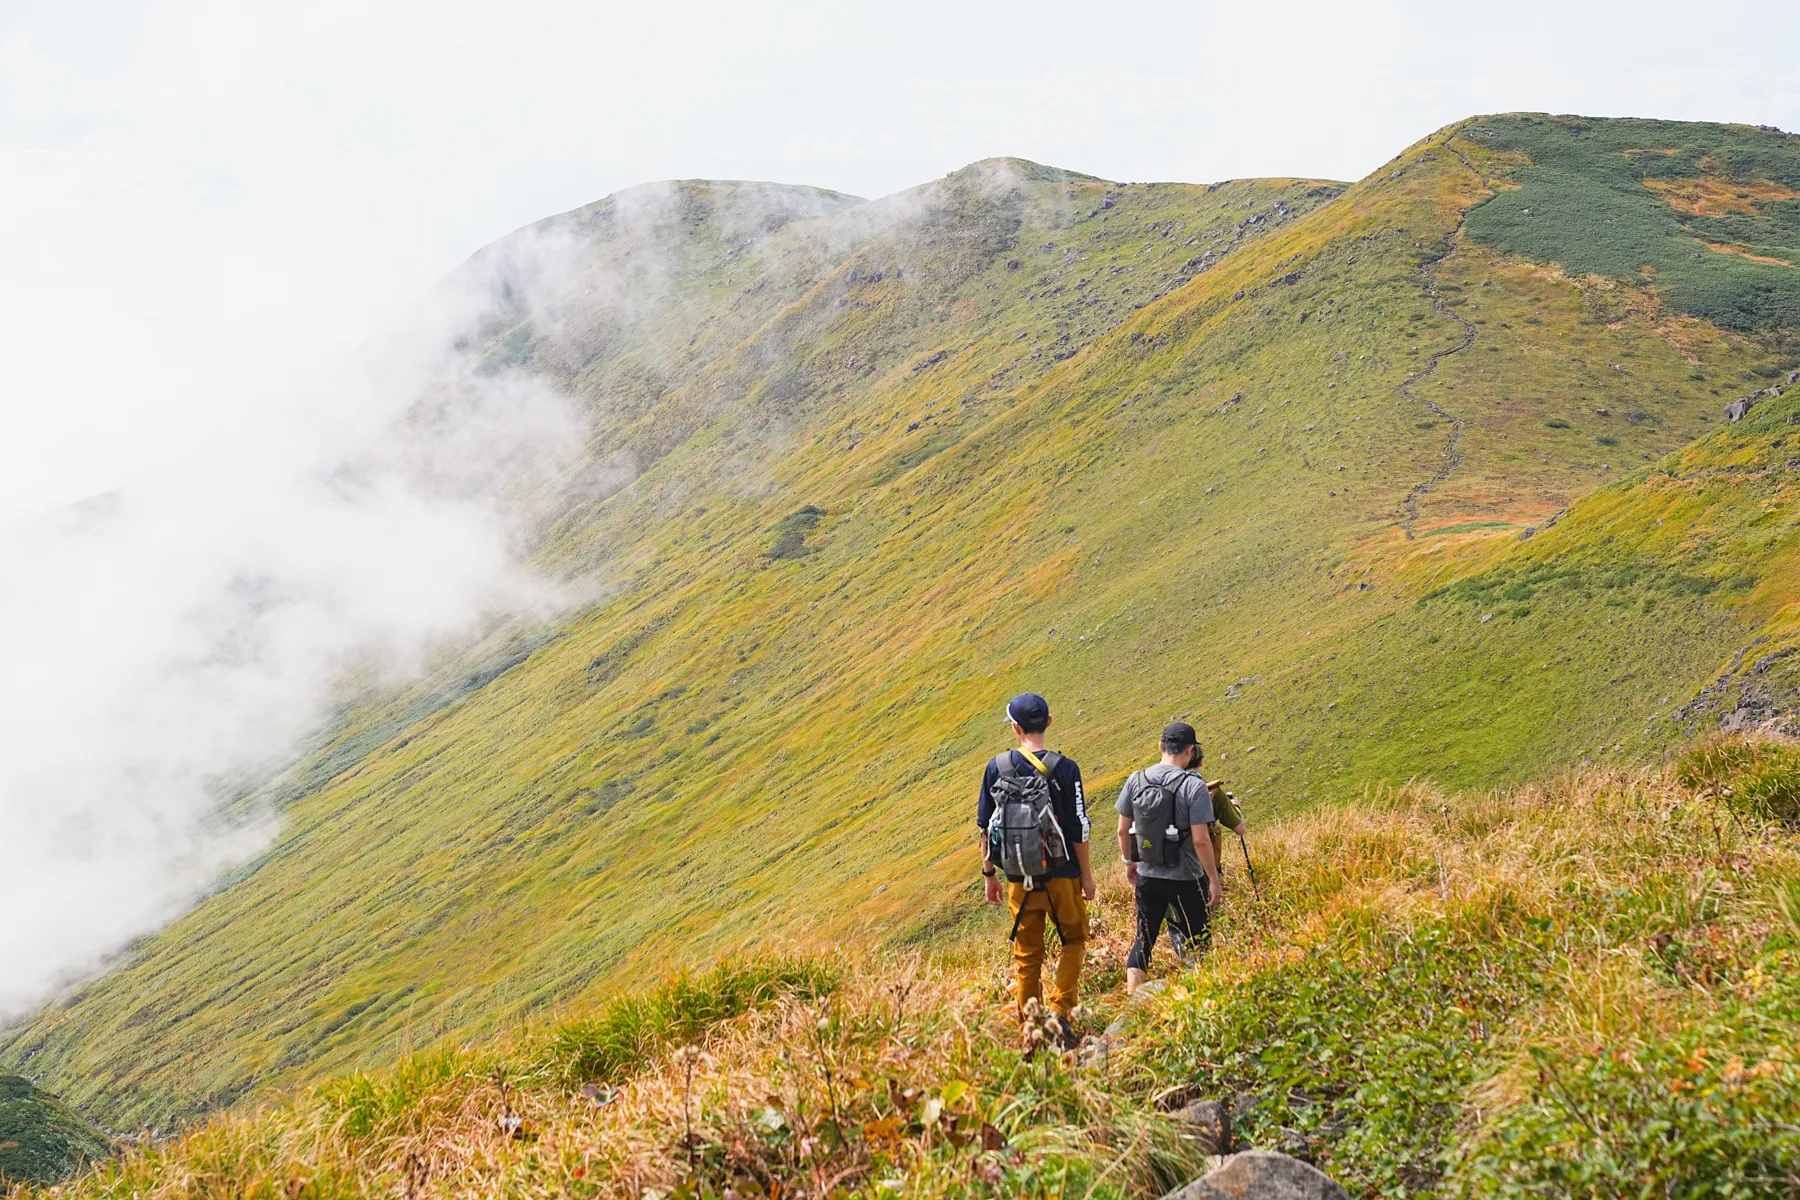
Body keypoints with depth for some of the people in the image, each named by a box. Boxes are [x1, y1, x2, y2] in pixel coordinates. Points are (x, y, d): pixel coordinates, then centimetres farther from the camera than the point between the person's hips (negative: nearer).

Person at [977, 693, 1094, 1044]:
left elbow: (986, 827, 3)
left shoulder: (996, 767, -3)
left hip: (1019, 877, 2)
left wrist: (990, 873, 13)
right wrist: (1086, 875, 3)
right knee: (1073, 940, 17)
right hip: (1061, 874, -2)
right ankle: (1060, 1010, -1)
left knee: (1027, 954, 12)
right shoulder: (1065, 768, -11)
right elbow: (1078, 829, -8)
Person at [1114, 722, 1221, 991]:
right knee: (1195, 940, 12)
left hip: (1147, 876, 4)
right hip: (1185, 878, -4)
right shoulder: (1194, 787, -16)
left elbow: (1123, 830, 4)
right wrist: (1214, 880, -9)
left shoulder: (1136, 781, -2)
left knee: (1144, 938, 15)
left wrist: (1129, 861, 21)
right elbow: (1201, 840, -18)